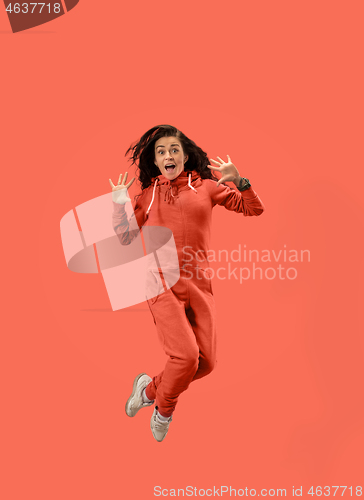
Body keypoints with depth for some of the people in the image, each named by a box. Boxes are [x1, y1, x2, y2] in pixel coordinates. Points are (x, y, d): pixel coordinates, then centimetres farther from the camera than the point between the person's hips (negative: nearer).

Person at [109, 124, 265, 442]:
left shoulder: (205, 186, 9)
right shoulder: (148, 194, 10)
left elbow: (254, 209, 9)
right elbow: (125, 237, 11)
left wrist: (238, 180, -6)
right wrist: (119, 202, 0)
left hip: (199, 284, 3)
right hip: (162, 282, -2)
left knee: (206, 362, 1)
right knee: (186, 356, -16)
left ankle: (149, 388, 27)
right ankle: (164, 408, 16)